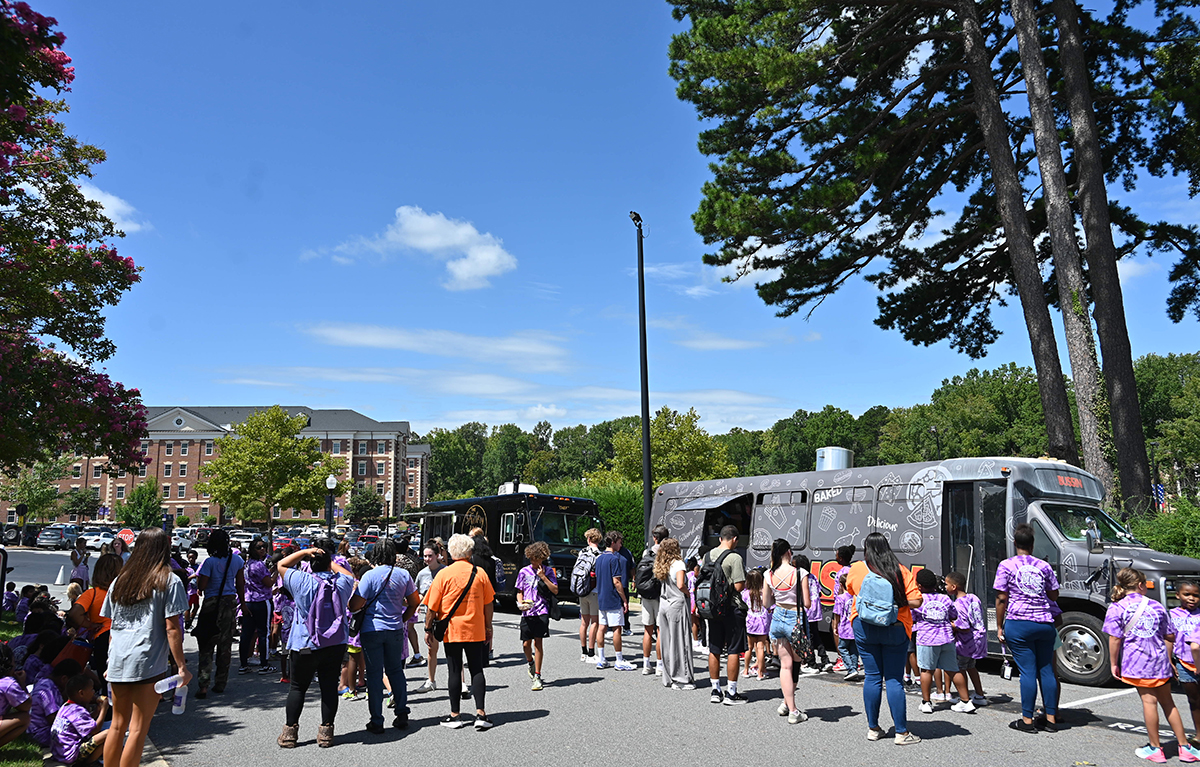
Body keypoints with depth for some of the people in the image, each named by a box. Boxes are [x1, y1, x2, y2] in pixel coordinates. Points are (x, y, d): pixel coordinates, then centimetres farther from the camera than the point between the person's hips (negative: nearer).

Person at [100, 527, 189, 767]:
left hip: (118, 662, 6)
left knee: (117, 725, 17)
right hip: (148, 664, -5)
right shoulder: (169, 581, -6)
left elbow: (112, 626, 13)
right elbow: (171, 628, -10)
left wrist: (110, 663, 22)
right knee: (138, 729, 2)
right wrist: (182, 666, -6)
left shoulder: (121, 580, 11)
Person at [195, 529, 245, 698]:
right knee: (225, 644, 11)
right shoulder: (237, 560, 2)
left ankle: (204, 685, -7)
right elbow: (240, 584, 8)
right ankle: (220, 683, 18)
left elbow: (201, 587, -12)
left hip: (212, 603, -4)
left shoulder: (210, 562, -12)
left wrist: (197, 578, 8)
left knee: (206, 646, 0)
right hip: (230, 602, 4)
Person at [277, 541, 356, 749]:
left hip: (305, 646, -2)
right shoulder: (341, 583, -4)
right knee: (329, 687, 8)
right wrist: (331, 562, 17)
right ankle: (326, 732, 12)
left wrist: (305, 552, 0)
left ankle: (290, 732, 15)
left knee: (298, 687, 11)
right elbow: (349, 575, 21)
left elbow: (282, 565, 3)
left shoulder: (303, 581, -12)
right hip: (336, 645, 2)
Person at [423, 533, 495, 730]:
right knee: (477, 670, 7)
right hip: (476, 631, 2)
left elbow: (432, 607, -4)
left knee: (455, 671, 6)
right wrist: (488, 627, 15)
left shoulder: (444, 574, -6)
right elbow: (488, 603, 6)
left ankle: (455, 715, 12)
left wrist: (428, 628, 6)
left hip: (452, 630, -2)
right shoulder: (480, 573, 0)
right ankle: (480, 713, 2)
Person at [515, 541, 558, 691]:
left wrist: (543, 577, -9)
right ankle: (530, 662, 37)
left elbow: (555, 590, -2)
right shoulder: (524, 572, 7)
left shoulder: (548, 571, 5)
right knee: (526, 643, 4)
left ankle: (537, 676, 0)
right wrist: (521, 603, -6)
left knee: (538, 642, -8)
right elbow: (519, 591, 13)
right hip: (527, 612, 2)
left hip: (542, 612, -2)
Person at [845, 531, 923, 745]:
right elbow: (916, 601, -10)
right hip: (895, 629, -1)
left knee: (872, 677, 8)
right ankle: (901, 732, 8)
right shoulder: (901, 571, -6)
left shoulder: (856, 569, -2)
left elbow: (850, 591, 17)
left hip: (864, 628, 1)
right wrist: (895, 599, 4)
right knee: (894, 679, 4)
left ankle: (873, 728, 17)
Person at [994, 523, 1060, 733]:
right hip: (1045, 623, 3)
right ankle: (1051, 719, 17)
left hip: (1019, 623, -3)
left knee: (1027, 671, -1)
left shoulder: (1006, 566, -3)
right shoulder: (1044, 566, 6)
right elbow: (1054, 595, 14)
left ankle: (1027, 720, 4)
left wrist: (999, 626, 2)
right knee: (1046, 670, 10)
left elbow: (1001, 599, -5)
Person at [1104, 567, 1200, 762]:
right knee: (1167, 702, 15)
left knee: (1149, 701, 1)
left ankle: (1155, 748, 8)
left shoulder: (1117, 608, -7)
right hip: (1160, 660, 4)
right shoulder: (1157, 606, 6)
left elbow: (1115, 639, -10)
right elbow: (1170, 637, 13)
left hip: (1137, 661, -4)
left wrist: (1114, 664, -1)